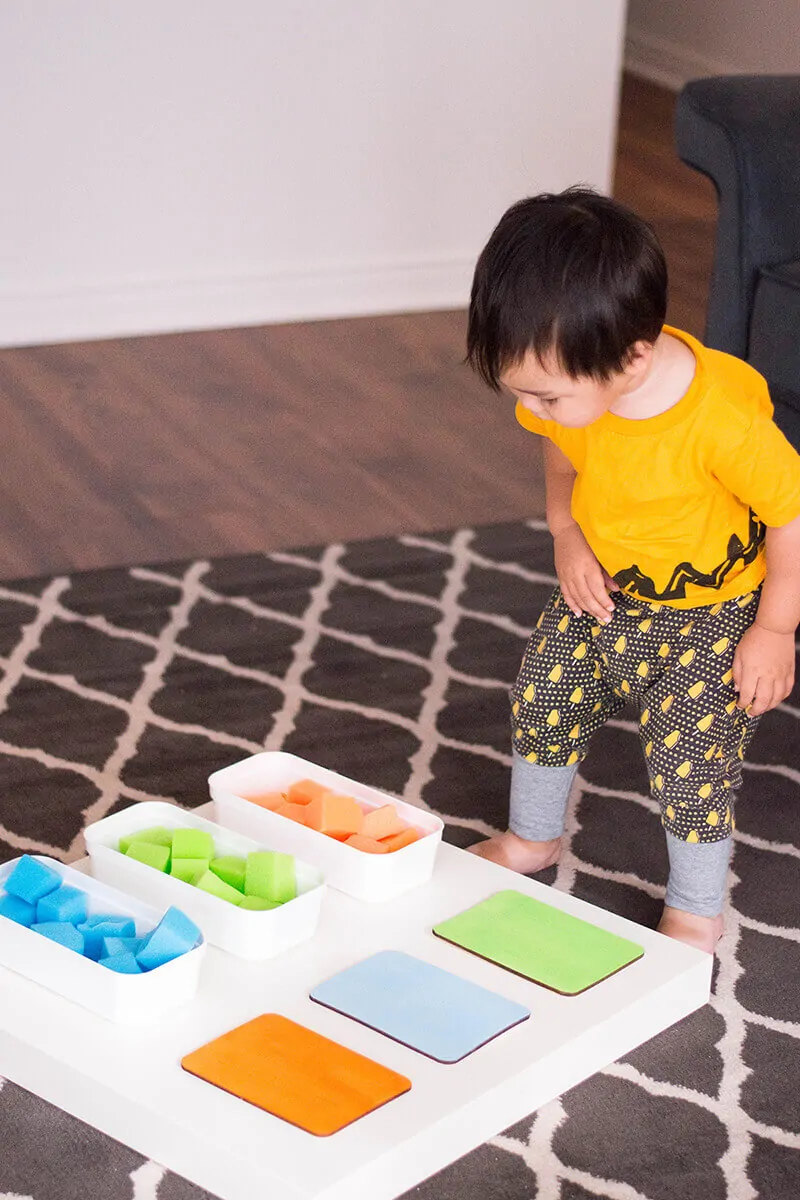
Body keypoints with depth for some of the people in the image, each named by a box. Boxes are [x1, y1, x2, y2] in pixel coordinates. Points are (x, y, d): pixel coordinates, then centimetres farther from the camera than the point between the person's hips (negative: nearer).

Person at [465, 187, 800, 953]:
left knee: (690, 756, -4)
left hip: (710, 612, -6)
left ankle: (695, 915, 22)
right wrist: (566, 536, -9)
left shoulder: (723, 420, -39)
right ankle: (532, 839, 43)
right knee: (542, 702, 15)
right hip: (603, 592, 6)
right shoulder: (573, 389, -19)